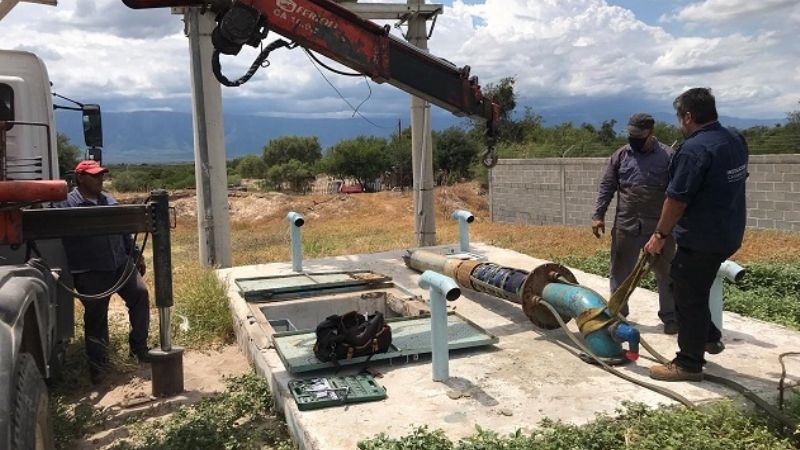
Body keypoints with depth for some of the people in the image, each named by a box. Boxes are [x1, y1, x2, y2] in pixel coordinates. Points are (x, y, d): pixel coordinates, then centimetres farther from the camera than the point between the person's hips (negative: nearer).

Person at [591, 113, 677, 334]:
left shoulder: (668, 155, -2)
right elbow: (606, 187, 7)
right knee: (620, 272, 9)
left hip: (659, 227, -2)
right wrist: (598, 215, 0)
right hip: (625, 225, 2)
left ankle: (670, 316, 22)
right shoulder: (621, 155, 5)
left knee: (666, 273, 8)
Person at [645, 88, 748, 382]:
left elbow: (676, 199, -21)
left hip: (701, 239, -9)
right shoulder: (736, 140, 7)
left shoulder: (694, 149, -22)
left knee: (689, 297, 2)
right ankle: (709, 337, 35)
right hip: (728, 234, 9)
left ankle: (689, 364, 11)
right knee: (695, 289, 25)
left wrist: (660, 235, -11)